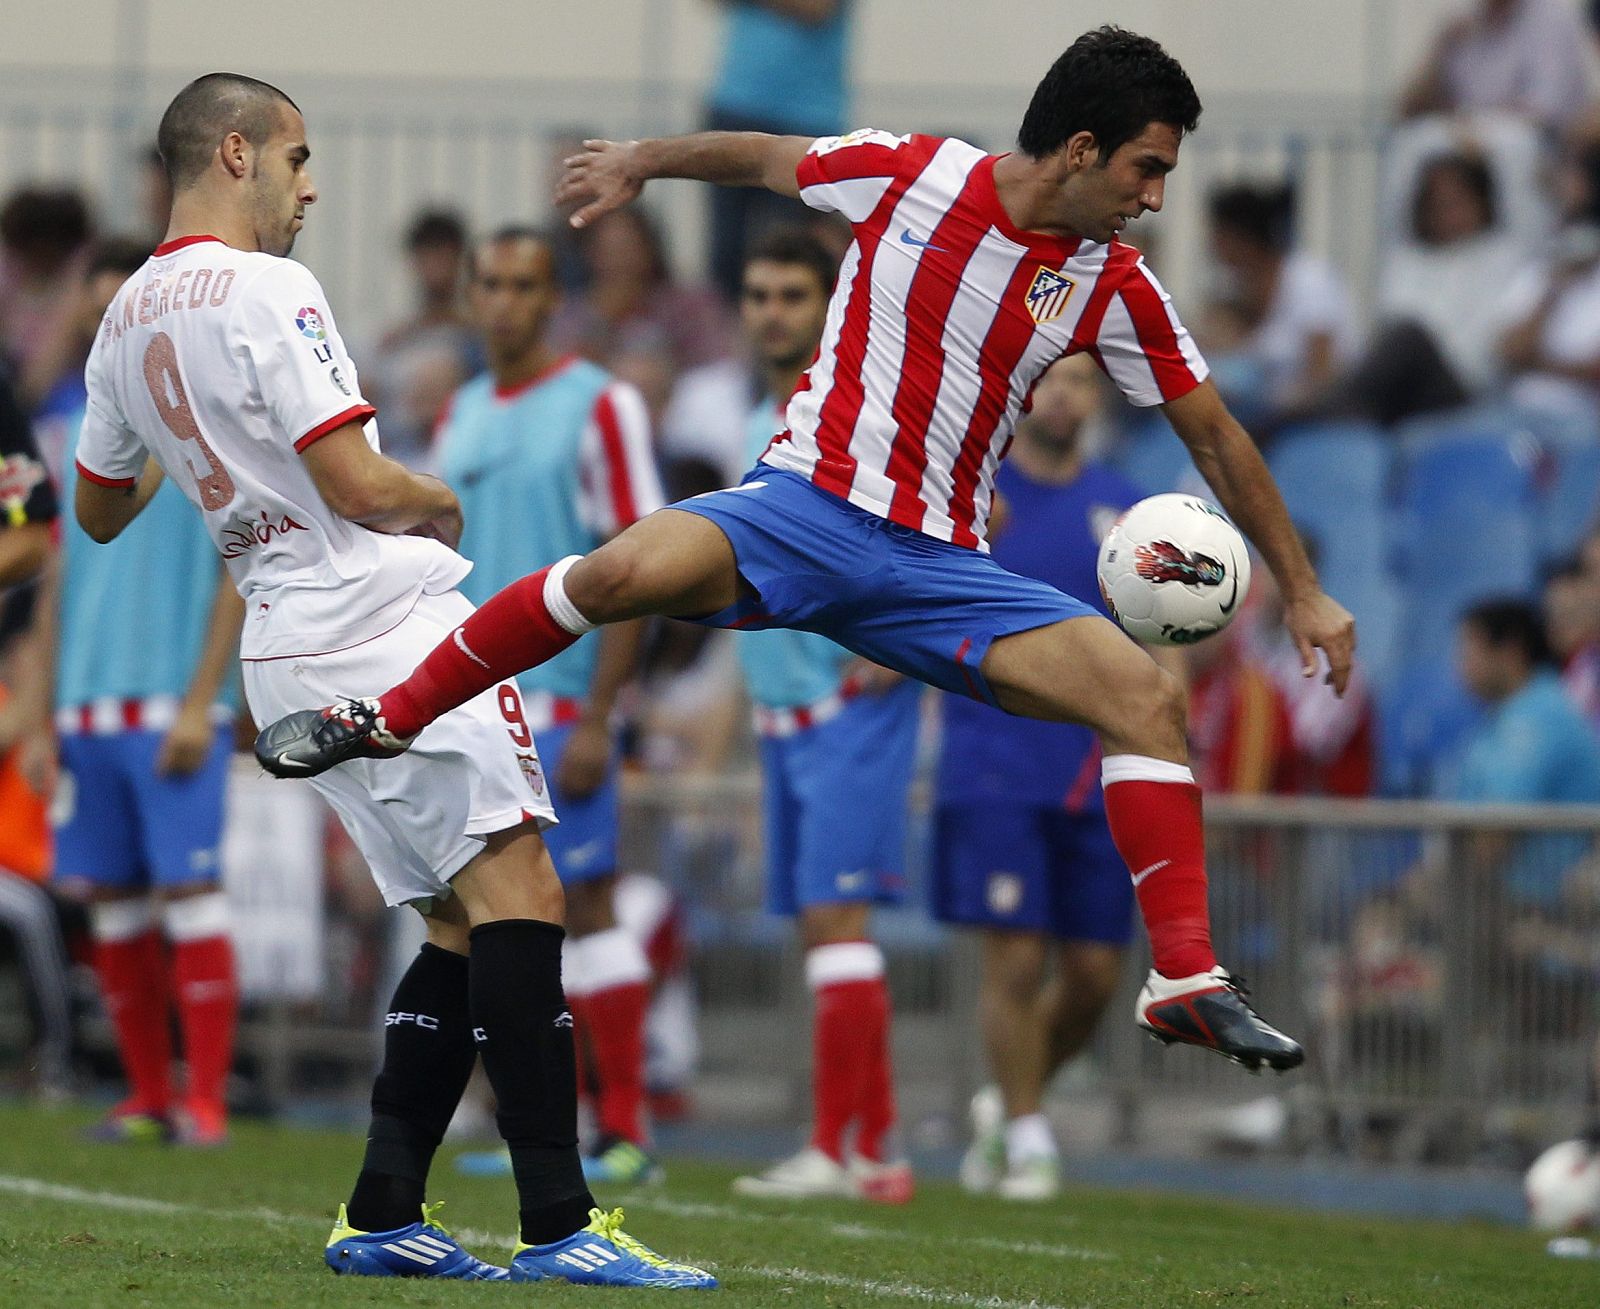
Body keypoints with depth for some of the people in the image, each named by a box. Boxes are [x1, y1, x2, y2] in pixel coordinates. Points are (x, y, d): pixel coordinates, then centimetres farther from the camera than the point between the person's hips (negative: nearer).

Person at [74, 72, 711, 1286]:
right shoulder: (266, 291, -11)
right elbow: (356, 482, -17)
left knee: (465, 922, 13)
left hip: (282, 647, 9)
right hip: (386, 617, -9)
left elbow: (101, 512, 30)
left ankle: (383, 1216, 6)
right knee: (516, 891, -16)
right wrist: (442, 500, 5)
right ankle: (559, 1222, -25)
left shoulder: (125, 324, 16)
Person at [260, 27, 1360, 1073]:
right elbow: (766, 159, 15)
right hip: (808, 503, -3)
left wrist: (1304, 592, 15)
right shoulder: (908, 174, -5)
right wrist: (641, 161, 27)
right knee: (632, 570, -32)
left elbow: (1216, 437, 14)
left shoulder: (1116, 288, 3)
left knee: (1148, 696, -15)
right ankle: (387, 719, -12)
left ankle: (1186, 980, -8)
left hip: (939, 565, 3)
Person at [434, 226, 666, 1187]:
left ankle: (625, 1132, -6)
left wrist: (597, 717, -15)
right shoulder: (463, 415, 16)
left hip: (561, 702, -6)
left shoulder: (599, 406, -5)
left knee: (586, 901, -8)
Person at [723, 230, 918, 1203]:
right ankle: (875, 1148, 10)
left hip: (852, 710, -9)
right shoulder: (764, 423, 16)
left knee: (835, 915, -13)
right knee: (818, 924, 7)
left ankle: (840, 1149, -13)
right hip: (782, 711, 9)